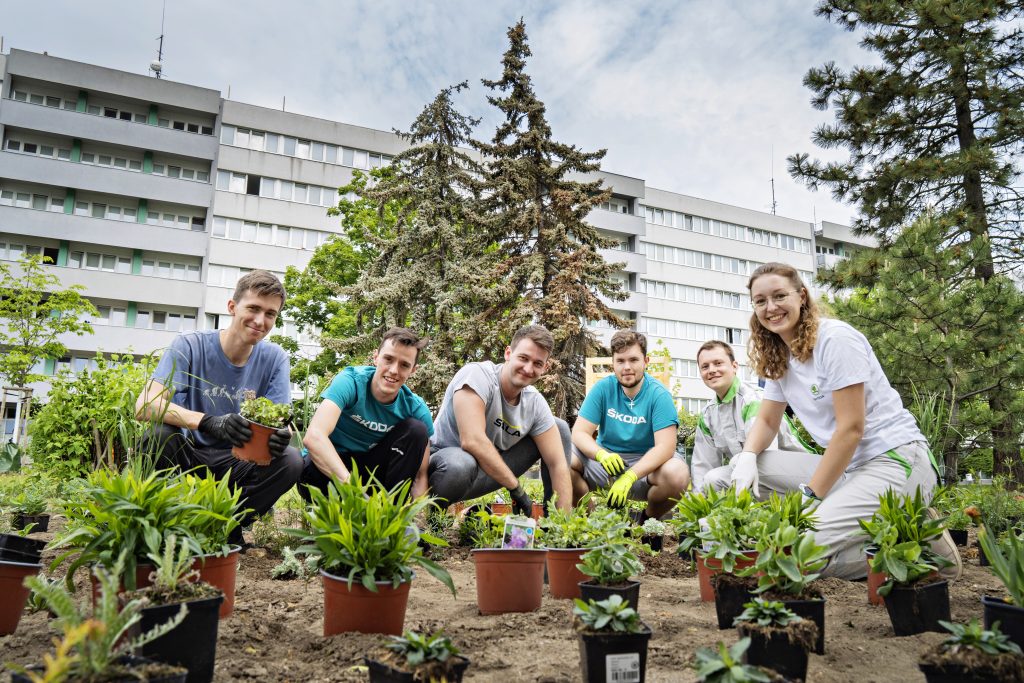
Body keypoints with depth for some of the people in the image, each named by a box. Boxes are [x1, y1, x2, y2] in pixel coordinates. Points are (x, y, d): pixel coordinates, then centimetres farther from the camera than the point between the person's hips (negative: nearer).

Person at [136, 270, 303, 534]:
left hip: (236, 461, 2)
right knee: (161, 434, -32)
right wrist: (209, 422, -43)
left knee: (291, 460, -23)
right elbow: (145, 406, -26)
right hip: (187, 455, -2)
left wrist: (281, 435, -36)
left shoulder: (275, 358, -5)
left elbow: (282, 421, -9)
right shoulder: (190, 345, -14)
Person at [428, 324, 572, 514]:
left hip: (489, 469, 6)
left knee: (560, 428, 1)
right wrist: (516, 488, -26)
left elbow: (558, 463, -8)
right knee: (460, 465, -43)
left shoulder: (535, 403, -7)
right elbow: (472, 441, -35)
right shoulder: (477, 374, -24)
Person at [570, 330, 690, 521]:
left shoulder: (659, 395, -11)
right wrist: (601, 454, -33)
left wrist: (629, 477, -36)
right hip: (607, 460, 2)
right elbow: (579, 433, -9)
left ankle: (649, 519, 0)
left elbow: (665, 446, -22)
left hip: (646, 462, -1)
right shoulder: (602, 388, -5)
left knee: (677, 474, -33)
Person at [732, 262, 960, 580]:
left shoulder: (835, 339, -15)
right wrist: (747, 457, -8)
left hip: (895, 459, -8)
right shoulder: (778, 357, 8)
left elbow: (851, 427, -18)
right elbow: (767, 421, 14)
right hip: (850, 466, 8)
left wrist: (810, 494, -16)